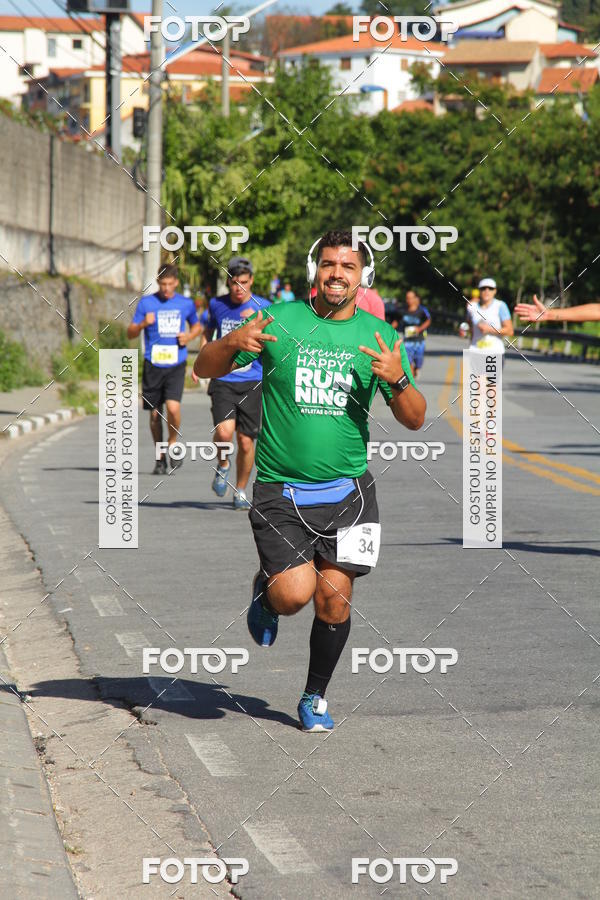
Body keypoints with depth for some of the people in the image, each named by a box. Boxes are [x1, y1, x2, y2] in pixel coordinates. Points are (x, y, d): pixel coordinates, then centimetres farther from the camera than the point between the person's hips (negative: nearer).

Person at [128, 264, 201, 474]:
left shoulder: (186, 304, 6)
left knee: (173, 407, -20)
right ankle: (160, 458, 21)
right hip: (153, 364, 0)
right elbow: (130, 334, 2)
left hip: (176, 364, 0)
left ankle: (173, 442, 8)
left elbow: (196, 325, 25)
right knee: (155, 413, 6)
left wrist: (189, 336, 3)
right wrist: (143, 324, -19)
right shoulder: (146, 303, 2)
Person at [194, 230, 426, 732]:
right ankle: (267, 589, 22)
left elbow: (415, 419, 3)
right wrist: (233, 343, -21)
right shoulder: (280, 320, -2)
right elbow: (205, 369, 1)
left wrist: (398, 380, -18)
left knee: (334, 599, -2)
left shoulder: (379, 336, 3)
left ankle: (315, 696, 22)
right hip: (280, 489, -2)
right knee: (295, 594, -16)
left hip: (347, 490, 2)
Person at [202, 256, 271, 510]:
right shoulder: (217, 304, 4)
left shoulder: (263, 308, -2)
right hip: (223, 380, 0)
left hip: (252, 382, 0)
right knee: (224, 431, -21)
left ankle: (240, 492, 21)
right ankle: (223, 465, 11)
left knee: (246, 441, 1)